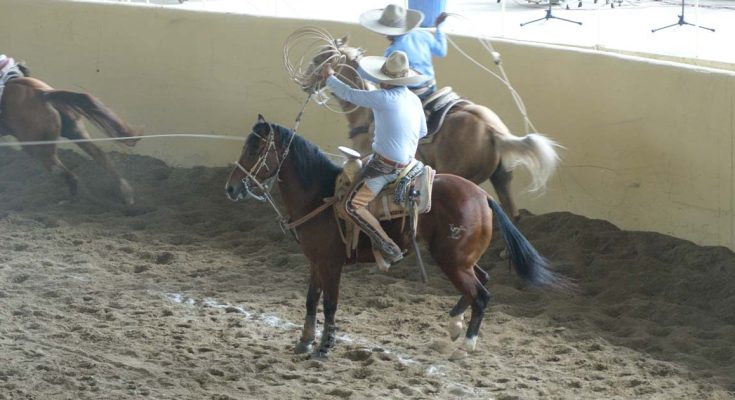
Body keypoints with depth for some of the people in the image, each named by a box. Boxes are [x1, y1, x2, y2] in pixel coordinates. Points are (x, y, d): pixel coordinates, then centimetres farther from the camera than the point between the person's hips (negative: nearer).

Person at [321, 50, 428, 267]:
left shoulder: (383, 98, -20)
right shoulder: (415, 100, 5)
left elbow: (349, 94, -9)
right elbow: (422, 131, 19)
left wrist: (329, 77, 9)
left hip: (385, 166, -9)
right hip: (406, 163, 9)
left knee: (353, 205, -10)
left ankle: (388, 248, -14)